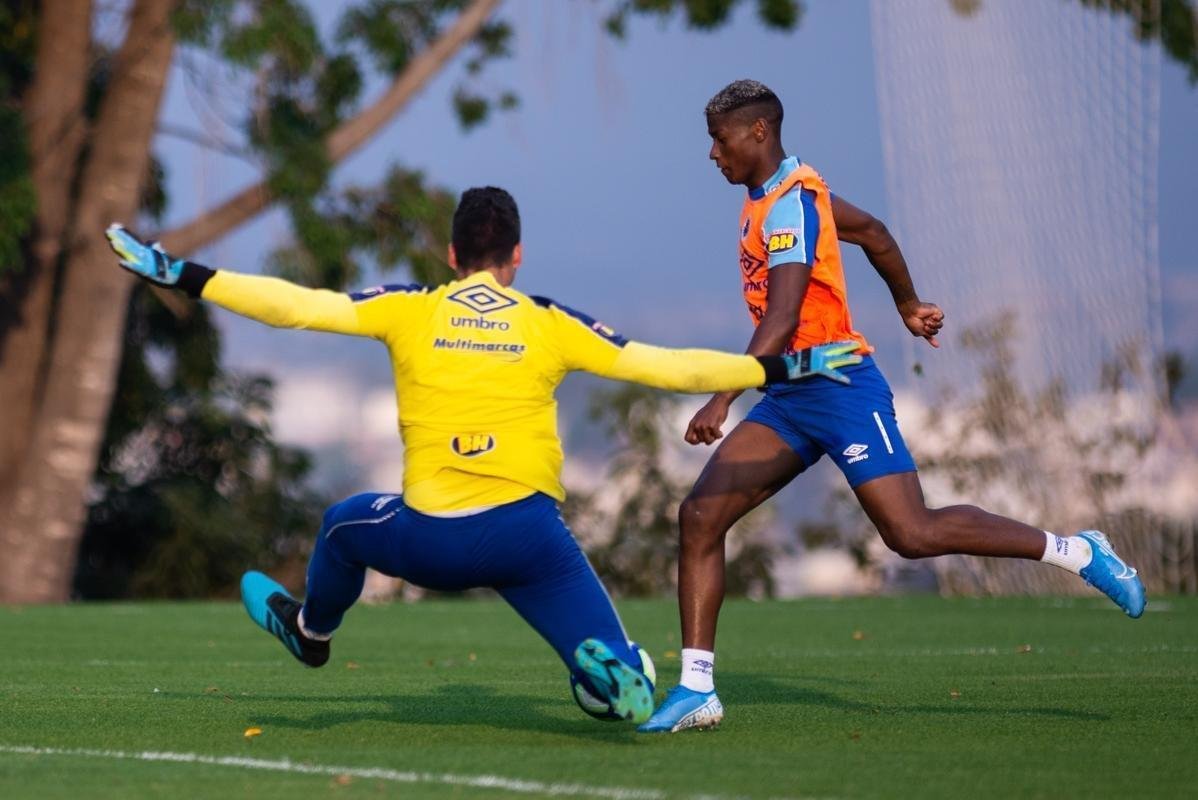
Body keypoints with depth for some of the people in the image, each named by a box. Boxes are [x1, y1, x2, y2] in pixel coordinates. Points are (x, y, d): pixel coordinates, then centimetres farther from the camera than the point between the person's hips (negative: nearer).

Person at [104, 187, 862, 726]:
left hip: (431, 541, 1)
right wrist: (784, 367, 12)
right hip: (529, 535, -1)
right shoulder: (550, 325, 5)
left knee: (346, 524, 35)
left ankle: (310, 629, 58)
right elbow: (665, 366, 4)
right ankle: (611, 670, -33)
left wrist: (177, 274, 9)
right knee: (622, 686, 2)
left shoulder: (409, 312, 5)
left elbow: (292, 305, 2)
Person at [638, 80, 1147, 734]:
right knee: (699, 515, -2)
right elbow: (873, 233, 29)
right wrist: (908, 305, 42)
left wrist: (723, 399, -34)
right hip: (791, 397, 10)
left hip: (837, 386, -10)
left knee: (912, 534, -12)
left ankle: (1074, 551, 4)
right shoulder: (772, 195, 14)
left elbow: (781, 318, -27)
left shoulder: (790, 201, -16)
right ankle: (696, 689, -2)